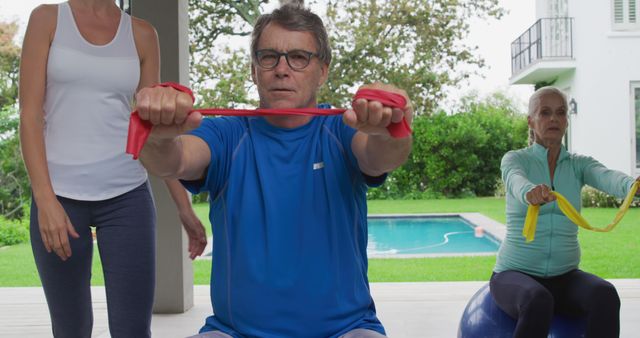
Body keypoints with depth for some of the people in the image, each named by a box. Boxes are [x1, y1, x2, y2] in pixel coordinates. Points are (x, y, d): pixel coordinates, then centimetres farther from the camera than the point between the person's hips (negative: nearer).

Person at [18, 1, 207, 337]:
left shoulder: (141, 34, 8)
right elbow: (30, 114, -3)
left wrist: (184, 207, 6)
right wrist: (45, 199, -13)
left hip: (126, 196, 1)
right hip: (58, 194, -1)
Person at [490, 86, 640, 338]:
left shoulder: (579, 164, 4)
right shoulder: (514, 159, -4)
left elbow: (608, 178, -20)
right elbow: (516, 182, -29)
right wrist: (530, 192, -54)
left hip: (564, 276, 3)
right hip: (515, 274, -3)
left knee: (605, 296, -30)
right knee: (538, 301, -37)